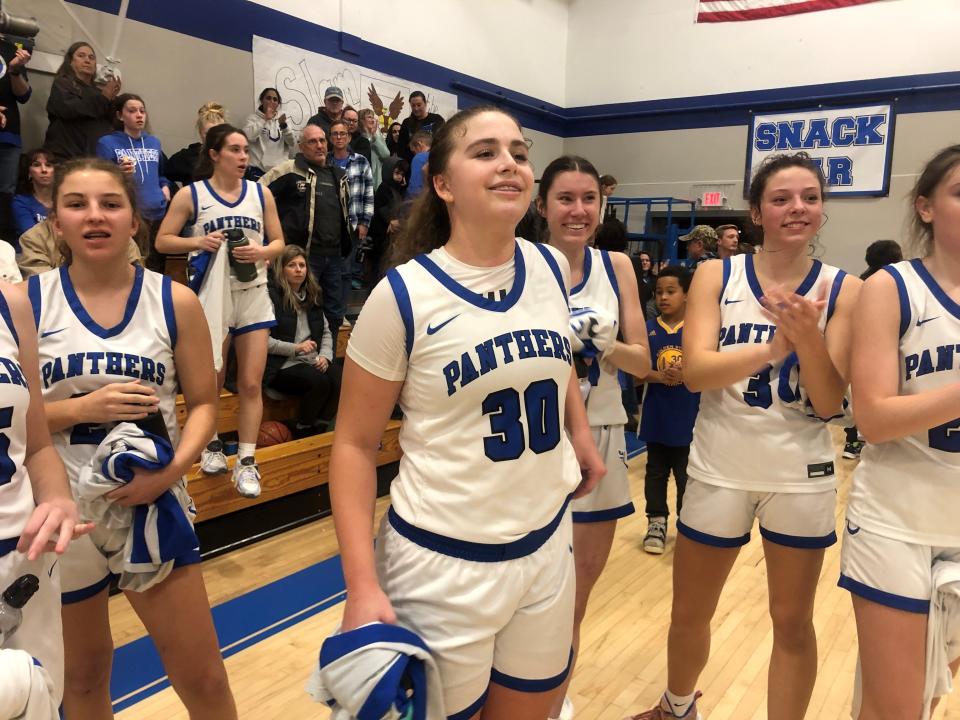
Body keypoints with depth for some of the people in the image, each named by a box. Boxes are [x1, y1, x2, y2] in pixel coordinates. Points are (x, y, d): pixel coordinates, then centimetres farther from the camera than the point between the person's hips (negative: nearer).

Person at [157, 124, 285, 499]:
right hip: (212, 295, -1)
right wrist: (199, 242, -19)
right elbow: (162, 241, -2)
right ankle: (211, 444, 34)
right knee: (211, 381, 11)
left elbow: (279, 242, 8)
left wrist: (262, 252, -14)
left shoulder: (261, 193, 4)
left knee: (251, 382, 0)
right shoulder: (190, 194, -3)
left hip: (253, 294, 2)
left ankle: (246, 461, 8)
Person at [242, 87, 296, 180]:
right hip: (259, 170, -4)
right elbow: (247, 136, -18)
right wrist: (265, 119, -16)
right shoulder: (253, 118, 4)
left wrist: (284, 125, -11)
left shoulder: (282, 118, 14)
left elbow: (292, 146, 2)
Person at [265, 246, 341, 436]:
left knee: (339, 378, -25)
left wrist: (325, 356, 0)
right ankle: (302, 432, -6)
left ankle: (320, 428, -5)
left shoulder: (312, 296, 18)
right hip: (283, 365, -5)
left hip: (313, 362, 6)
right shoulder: (272, 296, -4)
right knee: (319, 382, -31)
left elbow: (326, 331, 19)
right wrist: (295, 348, -17)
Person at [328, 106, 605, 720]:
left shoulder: (552, 269, -1)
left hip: (547, 546, 5)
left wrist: (579, 432, 13)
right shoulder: (404, 296, -16)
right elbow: (355, 444, -10)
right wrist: (362, 586, -16)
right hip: (444, 563, -4)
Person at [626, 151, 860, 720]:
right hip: (720, 470, 1)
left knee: (793, 622, 14)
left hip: (801, 476, 0)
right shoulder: (716, 276, -4)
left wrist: (808, 336, -27)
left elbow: (830, 403, -9)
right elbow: (695, 372, -16)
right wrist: (777, 344, -30)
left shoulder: (843, 289, -5)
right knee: (690, 613, 16)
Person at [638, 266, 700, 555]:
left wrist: (687, 374, -22)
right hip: (656, 416, 2)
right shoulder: (648, 329, -1)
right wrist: (660, 376, -20)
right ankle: (656, 523, 27)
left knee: (688, 475, 10)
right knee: (656, 472, 13)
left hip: (688, 418, -1)